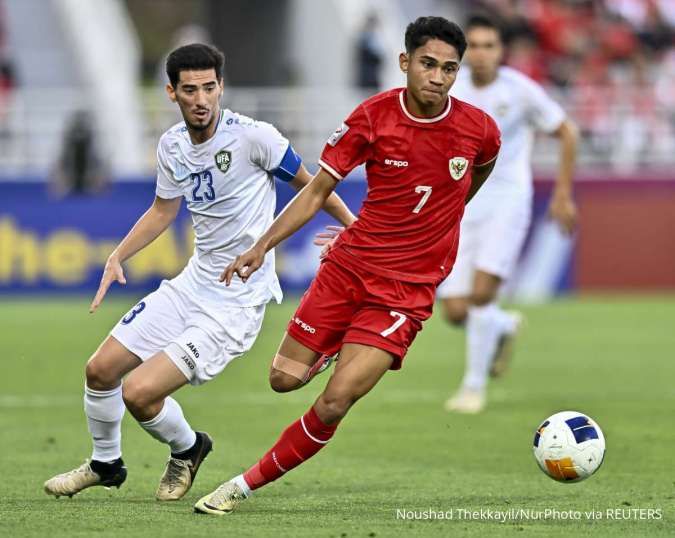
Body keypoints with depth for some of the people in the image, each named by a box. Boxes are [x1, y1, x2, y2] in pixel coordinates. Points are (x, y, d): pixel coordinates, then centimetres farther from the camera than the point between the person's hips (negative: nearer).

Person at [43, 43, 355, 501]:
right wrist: (117, 258, 9)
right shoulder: (172, 145, 2)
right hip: (193, 285, 7)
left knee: (139, 392, -16)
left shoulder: (254, 137, -18)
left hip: (236, 304, -7)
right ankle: (106, 464, 35)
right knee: (101, 370, 8)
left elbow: (309, 186, -4)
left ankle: (187, 449, 16)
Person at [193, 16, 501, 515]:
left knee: (334, 404, -15)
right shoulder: (373, 117, -9)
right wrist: (263, 245, -11)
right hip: (349, 264, 2)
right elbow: (318, 190, -1)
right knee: (285, 378, 6)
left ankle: (247, 485, -1)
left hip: (408, 286, -2)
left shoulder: (478, 128, -9)